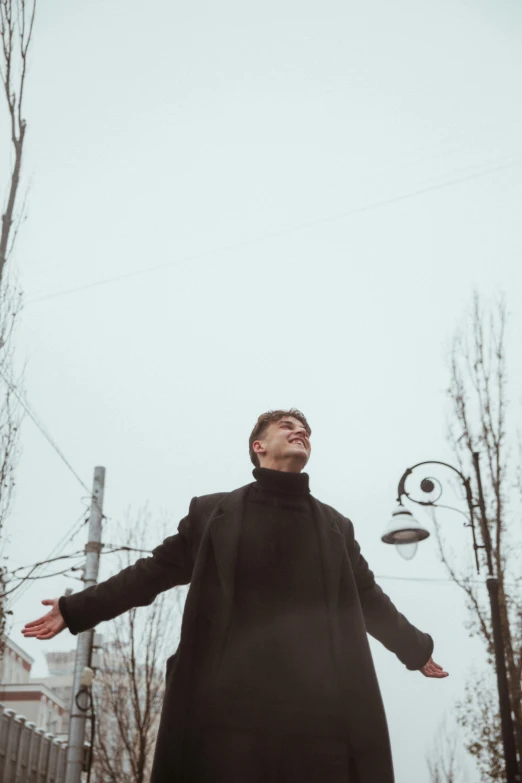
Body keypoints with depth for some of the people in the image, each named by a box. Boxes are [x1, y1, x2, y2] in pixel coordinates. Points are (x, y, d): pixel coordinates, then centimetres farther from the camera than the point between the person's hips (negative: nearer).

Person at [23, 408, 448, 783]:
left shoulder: (335, 525, 19)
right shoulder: (212, 512, 13)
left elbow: (367, 598, 30)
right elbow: (154, 571, 16)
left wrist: (417, 647, 38)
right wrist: (76, 608, 15)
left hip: (324, 715, 2)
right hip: (229, 710, -1)